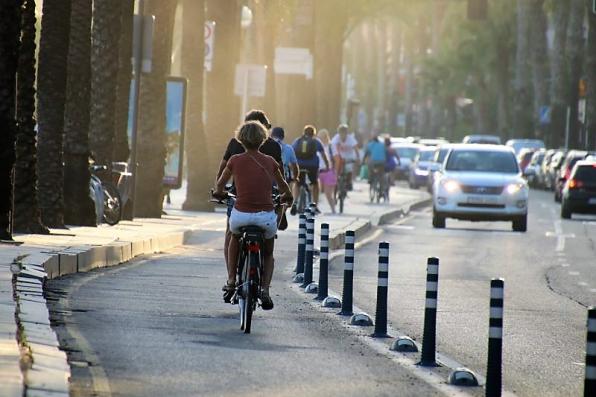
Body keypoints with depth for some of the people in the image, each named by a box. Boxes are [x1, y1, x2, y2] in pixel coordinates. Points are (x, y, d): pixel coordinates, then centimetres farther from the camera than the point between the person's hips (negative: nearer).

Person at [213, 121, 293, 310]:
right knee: (268, 254, 26)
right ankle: (265, 289, 5)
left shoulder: (235, 160, 1)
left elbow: (219, 185, 17)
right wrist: (285, 197, 42)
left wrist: (219, 193, 40)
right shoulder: (270, 162, 5)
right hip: (266, 215, 0)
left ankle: (231, 281, 27)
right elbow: (284, 188, 20)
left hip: (241, 215, 0)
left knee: (234, 240, 35)